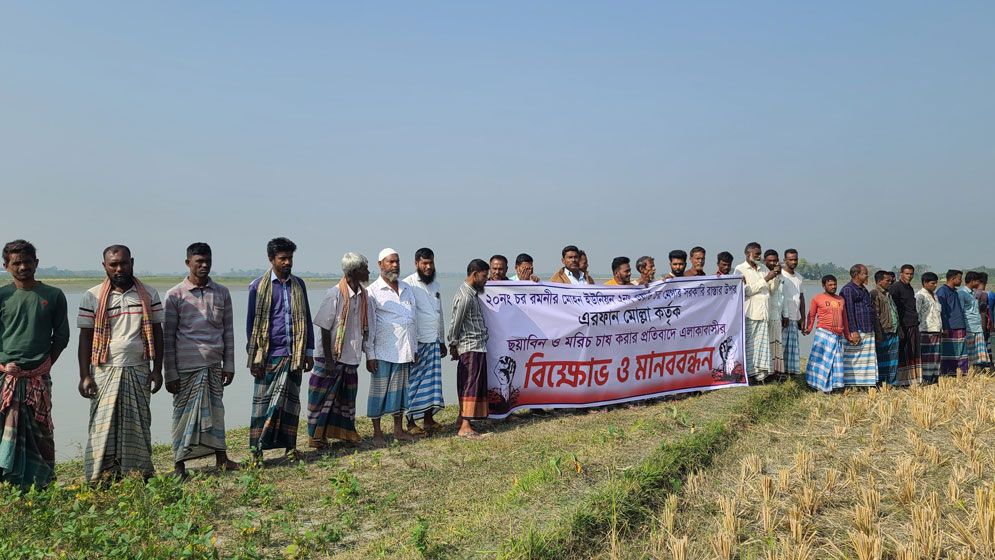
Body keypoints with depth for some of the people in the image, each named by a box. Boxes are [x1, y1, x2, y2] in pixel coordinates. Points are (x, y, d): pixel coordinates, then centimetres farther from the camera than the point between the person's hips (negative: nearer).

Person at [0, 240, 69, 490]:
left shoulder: (54, 296, 6)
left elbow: (61, 336, 9)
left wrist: (45, 365, 0)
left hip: (39, 376, 0)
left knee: (40, 431, 3)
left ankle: (42, 483, 11)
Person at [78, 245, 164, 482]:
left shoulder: (149, 295, 7)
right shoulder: (92, 297, 2)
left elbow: (157, 332, 8)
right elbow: (85, 337, 2)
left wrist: (157, 369, 3)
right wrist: (84, 376, -4)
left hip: (139, 370, 2)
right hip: (105, 371, -1)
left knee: (138, 425, 4)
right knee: (104, 426, -2)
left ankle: (138, 475, 13)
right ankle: (102, 478, 4)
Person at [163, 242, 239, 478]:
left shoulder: (221, 293, 7)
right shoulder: (175, 295, -3)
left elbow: (228, 331, 10)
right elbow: (167, 337, -3)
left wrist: (229, 365, 6)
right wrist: (170, 374, -5)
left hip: (213, 364, 3)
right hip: (186, 366, -3)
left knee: (216, 410, 9)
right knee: (184, 413, 4)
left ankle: (221, 458, 17)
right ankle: (179, 464, 14)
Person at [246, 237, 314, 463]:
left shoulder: (298, 284, 10)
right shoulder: (258, 286, 0)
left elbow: (306, 320, 13)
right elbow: (251, 323, 0)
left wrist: (309, 352, 10)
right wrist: (254, 357, -4)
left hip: (293, 354, 3)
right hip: (268, 355, -3)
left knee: (290, 401, 7)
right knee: (263, 402, 3)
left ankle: (289, 445, 15)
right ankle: (256, 449, 10)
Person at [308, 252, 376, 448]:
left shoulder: (364, 296, 2)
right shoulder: (335, 294, -17)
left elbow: (368, 328, 8)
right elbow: (324, 329, -15)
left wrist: (369, 356, 5)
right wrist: (328, 359, -15)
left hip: (351, 357, 6)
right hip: (330, 357, -6)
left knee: (347, 397, 16)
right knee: (323, 397, 5)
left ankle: (346, 432, 29)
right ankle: (316, 436, 17)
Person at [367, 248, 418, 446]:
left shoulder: (407, 289, 14)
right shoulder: (373, 291, -4)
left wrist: (415, 348, 13)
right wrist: (370, 354, -11)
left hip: (405, 351, 6)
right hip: (384, 351, -5)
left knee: (401, 389, 12)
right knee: (380, 390, 1)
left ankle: (398, 429, 22)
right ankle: (377, 432, 10)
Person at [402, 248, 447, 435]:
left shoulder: (435, 284, 15)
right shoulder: (409, 285, -10)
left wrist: (442, 340, 20)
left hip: (433, 342, 7)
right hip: (416, 342, -7)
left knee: (432, 381, 9)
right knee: (414, 382, -2)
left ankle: (428, 419, 19)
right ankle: (411, 423, 5)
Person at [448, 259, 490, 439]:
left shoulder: (473, 293, 14)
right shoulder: (465, 296, -17)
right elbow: (455, 323, -13)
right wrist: (454, 346, -4)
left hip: (478, 346, 9)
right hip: (470, 347, -9)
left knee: (473, 384, 13)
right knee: (470, 384, -8)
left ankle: (462, 419, 20)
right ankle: (464, 426, -7)